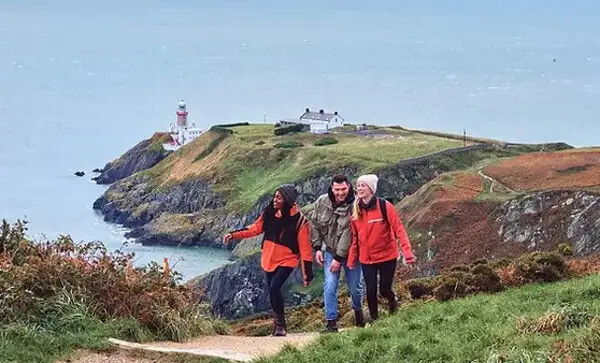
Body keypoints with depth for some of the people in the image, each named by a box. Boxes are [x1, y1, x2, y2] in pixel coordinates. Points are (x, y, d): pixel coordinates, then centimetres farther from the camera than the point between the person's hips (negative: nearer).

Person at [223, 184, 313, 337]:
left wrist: (307, 272, -16)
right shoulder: (269, 214, -3)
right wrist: (234, 235, -4)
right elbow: (255, 229, 7)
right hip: (269, 260, 6)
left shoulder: (299, 220, -16)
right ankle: (278, 325, 27)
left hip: (286, 261, -6)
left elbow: (304, 247, -15)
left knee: (274, 288, -22)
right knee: (272, 291, 12)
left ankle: (280, 324, -6)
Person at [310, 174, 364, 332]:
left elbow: (348, 234, -22)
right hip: (330, 251, 2)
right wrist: (317, 248, 1)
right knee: (330, 286, -11)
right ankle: (331, 321, -4)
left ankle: (358, 310, 38)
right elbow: (314, 225, 6)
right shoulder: (322, 202, -7)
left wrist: (339, 258, -21)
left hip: (349, 252, -2)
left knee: (355, 287, 7)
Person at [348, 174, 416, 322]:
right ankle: (374, 319, 18)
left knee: (384, 289, 5)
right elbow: (355, 237, 5)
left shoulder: (384, 206, -13)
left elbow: (399, 229, -15)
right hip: (366, 259, 3)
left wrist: (407, 252, -23)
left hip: (387, 256, -3)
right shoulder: (356, 211, -1)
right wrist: (351, 259, 3)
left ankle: (393, 302, 39)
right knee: (371, 290, -1)